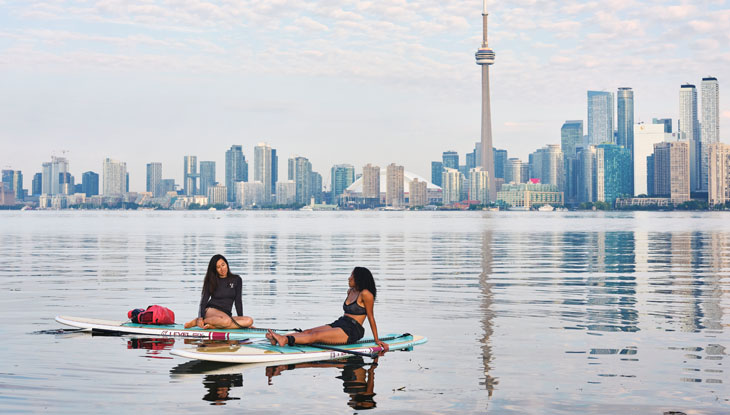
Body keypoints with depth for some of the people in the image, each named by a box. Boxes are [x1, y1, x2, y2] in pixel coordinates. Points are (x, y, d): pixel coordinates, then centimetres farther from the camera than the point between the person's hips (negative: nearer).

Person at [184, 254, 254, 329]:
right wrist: (200, 317, -16)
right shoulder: (211, 281, 6)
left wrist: (241, 318, 3)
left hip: (226, 314, 3)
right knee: (227, 321, -38)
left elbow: (238, 301, 10)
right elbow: (204, 300, 0)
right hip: (212, 311, -3)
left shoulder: (236, 280, 10)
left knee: (249, 321, -27)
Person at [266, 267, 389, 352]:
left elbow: (370, 317, -6)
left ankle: (285, 340, -46)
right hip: (339, 324, 8)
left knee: (316, 335, -28)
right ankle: (278, 339, -32)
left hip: (352, 331, -8)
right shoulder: (350, 291, 19)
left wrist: (377, 340, -2)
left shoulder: (365, 294, -9)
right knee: (308, 332, -14)